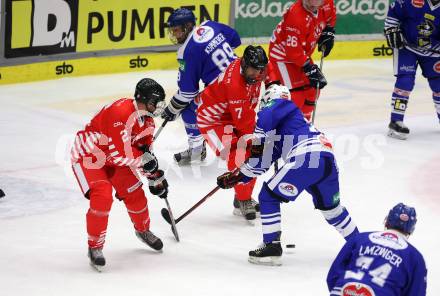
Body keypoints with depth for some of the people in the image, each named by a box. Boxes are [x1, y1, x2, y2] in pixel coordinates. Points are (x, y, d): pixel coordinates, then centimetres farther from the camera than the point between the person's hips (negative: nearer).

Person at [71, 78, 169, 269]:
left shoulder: (146, 119, -2)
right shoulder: (121, 113, -33)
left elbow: (145, 151, 11)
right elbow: (121, 154, -32)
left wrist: (155, 176, 8)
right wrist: (145, 159, -18)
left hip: (111, 157, 9)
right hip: (87, 155, -9)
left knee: (134, 193, 10)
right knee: (102, 197, -24)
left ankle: (143, 230, 39)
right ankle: (95, 247, -10)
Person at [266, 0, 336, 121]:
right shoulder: (296, 16, -36)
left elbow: (330, 16, 15)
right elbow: (293, 50, -32)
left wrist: (328, 32, 4)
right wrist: (310, 69, -27)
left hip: (303, 53, 9)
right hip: (283, 54, -9)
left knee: (312, 90, 16)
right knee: (295, 94, -18)